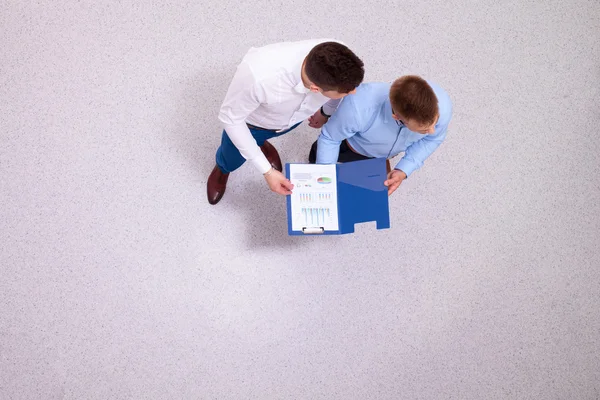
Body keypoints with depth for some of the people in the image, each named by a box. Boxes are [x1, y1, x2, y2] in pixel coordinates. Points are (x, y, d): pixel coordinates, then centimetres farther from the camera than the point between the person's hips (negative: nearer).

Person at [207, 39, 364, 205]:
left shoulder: (338, 60, -37)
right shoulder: (259, 76, -49)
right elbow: (230, 118, -28)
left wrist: (326, 111, 11)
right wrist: (267, 171, -28)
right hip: (253, 121, -2)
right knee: (231, 162, 27)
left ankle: (261, 143, 67)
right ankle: (222, 169, 62)